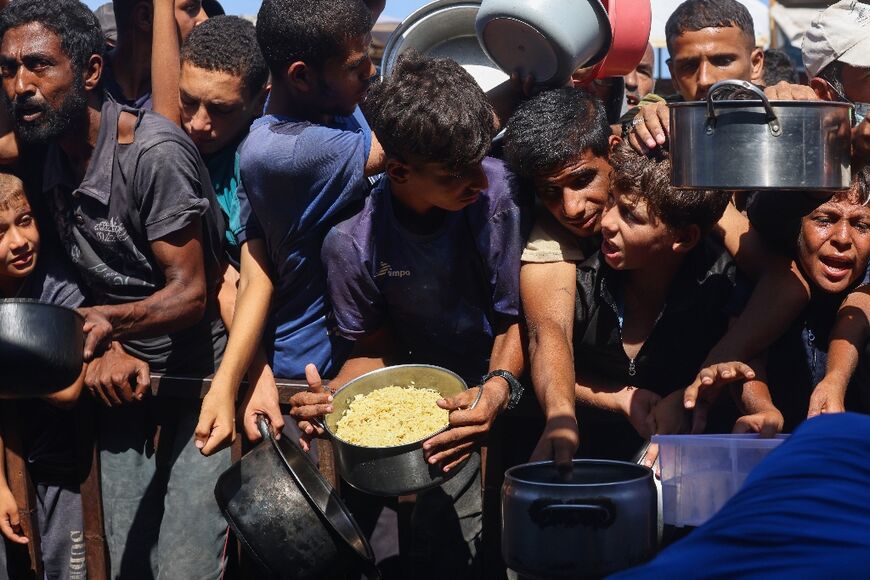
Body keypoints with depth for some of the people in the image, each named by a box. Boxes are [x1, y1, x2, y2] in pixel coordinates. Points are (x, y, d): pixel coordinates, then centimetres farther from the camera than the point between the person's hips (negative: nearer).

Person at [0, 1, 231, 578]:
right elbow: (91, 277, 9)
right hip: (122, 376, 6)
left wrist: (106, 321, -38)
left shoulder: (155, 152, -20)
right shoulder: (48, 155, 2)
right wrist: (106, 353, -8)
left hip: (196, 372, -6)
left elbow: (190, 294, -21)